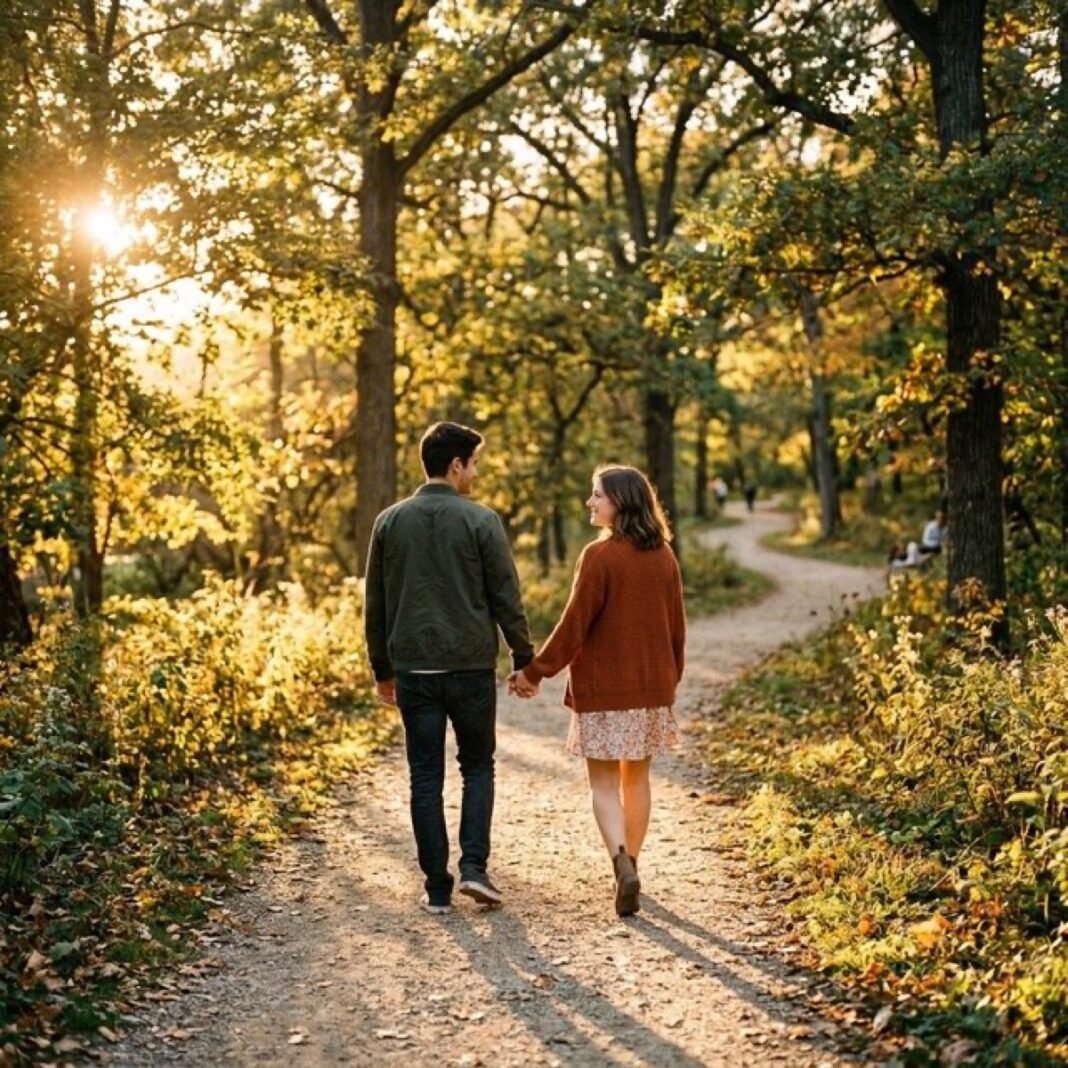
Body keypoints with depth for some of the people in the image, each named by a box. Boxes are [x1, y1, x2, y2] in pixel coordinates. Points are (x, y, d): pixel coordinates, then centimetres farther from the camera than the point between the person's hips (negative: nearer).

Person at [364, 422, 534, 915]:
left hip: (413, 668, 2)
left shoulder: (390, 522, 5)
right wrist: (524, 658, 5)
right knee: (477, 767, 15)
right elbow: (506, 598, -4)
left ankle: (437, 887, 8)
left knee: (426, 777, 7)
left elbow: (375, 605, 8)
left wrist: (382, 669, 16)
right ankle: (473, 865, 2)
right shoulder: (480, 520, -5)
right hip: (471, 666, -2)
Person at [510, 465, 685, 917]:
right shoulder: (664, 557, 3)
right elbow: (676, 626, 10)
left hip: (603, 690, -5)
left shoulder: (599, 556, -16)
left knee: (604, 783, 2)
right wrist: (670, 678, 23)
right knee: (636, 778, 16)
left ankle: (623, 864, -15)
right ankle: (628, 865, 24)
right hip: (653, 688, 5)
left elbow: (574, 625, -15)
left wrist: (536, 672, -6)